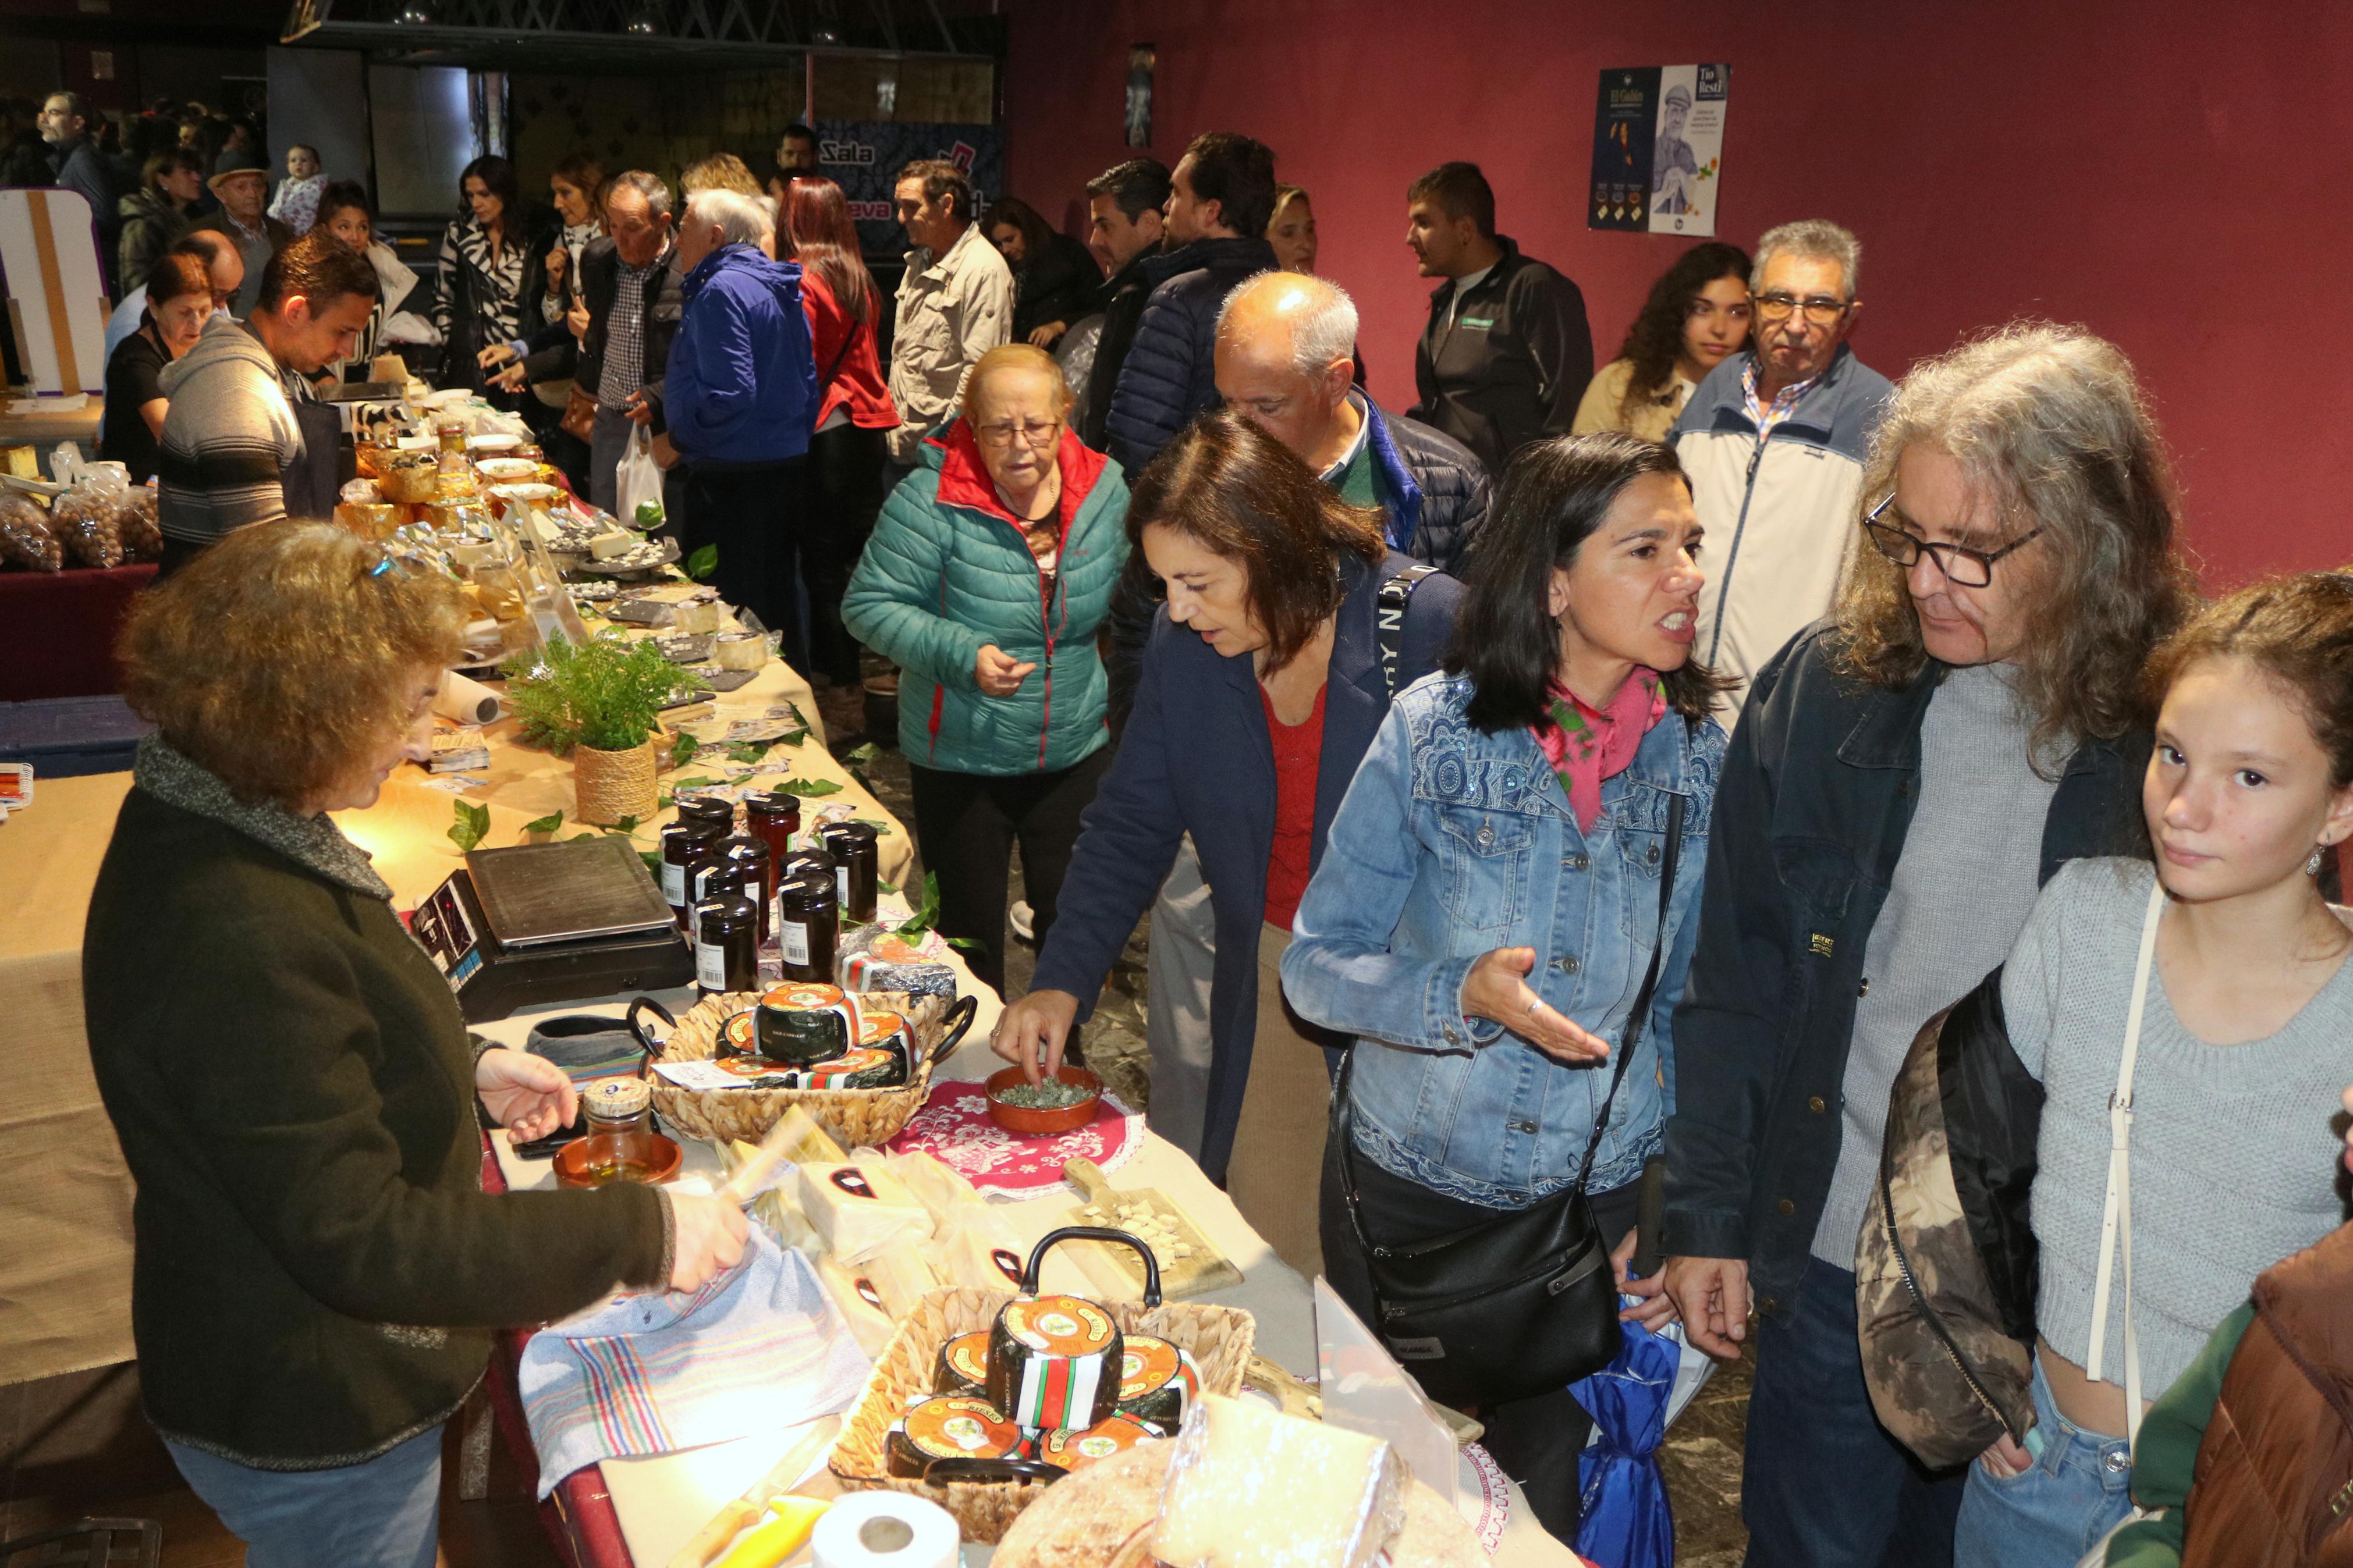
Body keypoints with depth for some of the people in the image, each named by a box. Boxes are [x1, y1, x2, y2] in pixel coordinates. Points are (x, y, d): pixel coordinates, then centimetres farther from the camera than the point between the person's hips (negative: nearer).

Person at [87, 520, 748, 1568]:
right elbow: (361, 1240, -33)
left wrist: (468, 1066, 4)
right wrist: (639, 1234, -29)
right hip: (315, 1438, -9)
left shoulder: (213, 830, -4)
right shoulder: (237, 940, -36)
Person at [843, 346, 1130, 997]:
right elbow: (867, 605, -16)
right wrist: (962, 654, -26)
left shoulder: (1105, 490, -4)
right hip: (960, 756, -3)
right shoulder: (932, 502, -18)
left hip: (1077, 749, 3)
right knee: (971, 927, 12)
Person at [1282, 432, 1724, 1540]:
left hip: (1597, 1203, 2)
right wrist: (1462, 995, -30)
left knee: (1543, 1489, 21)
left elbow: (1694, 1005, 3)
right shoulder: (1436, 727, -14)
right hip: (1405, 1191, -1)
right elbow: (1315, 966, -13)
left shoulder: (1701, 759, -6)